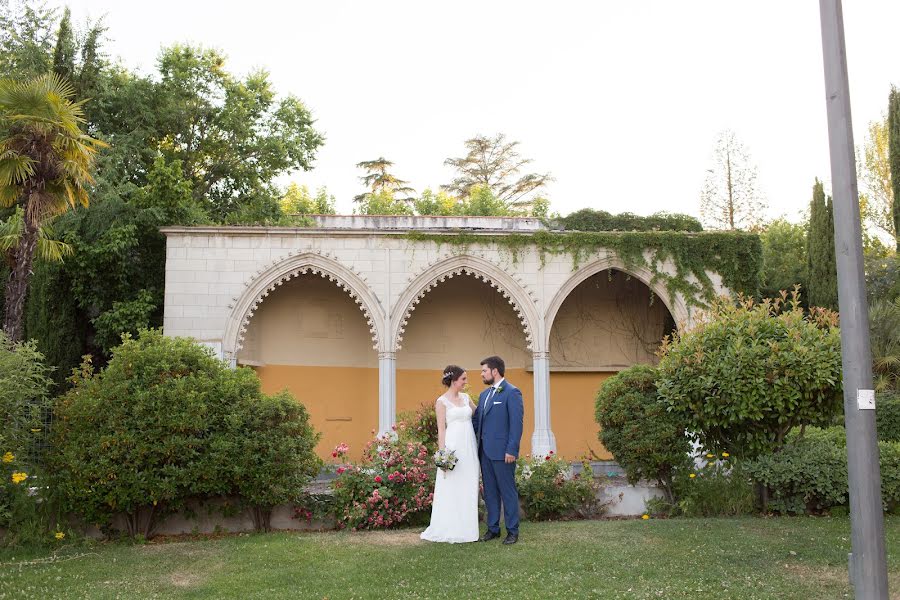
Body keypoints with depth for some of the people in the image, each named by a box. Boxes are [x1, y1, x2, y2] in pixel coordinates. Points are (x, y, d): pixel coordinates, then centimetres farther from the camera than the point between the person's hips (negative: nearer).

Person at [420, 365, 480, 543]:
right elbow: (441, 429, -7)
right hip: (453, 447, -6)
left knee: (468, 488, 7)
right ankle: (451, 531, 6)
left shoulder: (466, 398, 12)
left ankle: (467, 529, 14)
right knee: (451, 488, -2)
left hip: (469, 448, 6)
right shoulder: (442, 401, -4)